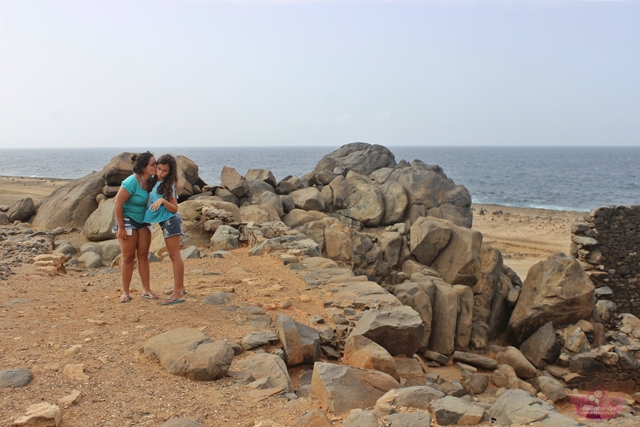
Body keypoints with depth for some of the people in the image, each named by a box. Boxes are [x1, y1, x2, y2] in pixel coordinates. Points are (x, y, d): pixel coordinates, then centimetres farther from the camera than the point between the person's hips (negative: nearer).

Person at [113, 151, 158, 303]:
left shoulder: (151, 180, -5)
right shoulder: (131, 183, -24)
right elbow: (118, 205, -20)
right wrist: (121, 227, -17)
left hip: (143, 222, 6)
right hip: (128, 221, -6)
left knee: (143, 256, 7)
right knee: (128, 257, 0)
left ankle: (147, 290, 13)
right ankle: (125, 292, 11)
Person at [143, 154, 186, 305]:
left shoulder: (168, 185, -11)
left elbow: (174, 208, -13)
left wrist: (162, 200, -26)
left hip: (170, 221, -8)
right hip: (165, 222, 8)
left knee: (175, 256, -8)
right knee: (174, 256, 14)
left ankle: (178, 292, -8)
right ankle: (180, 287, 24)